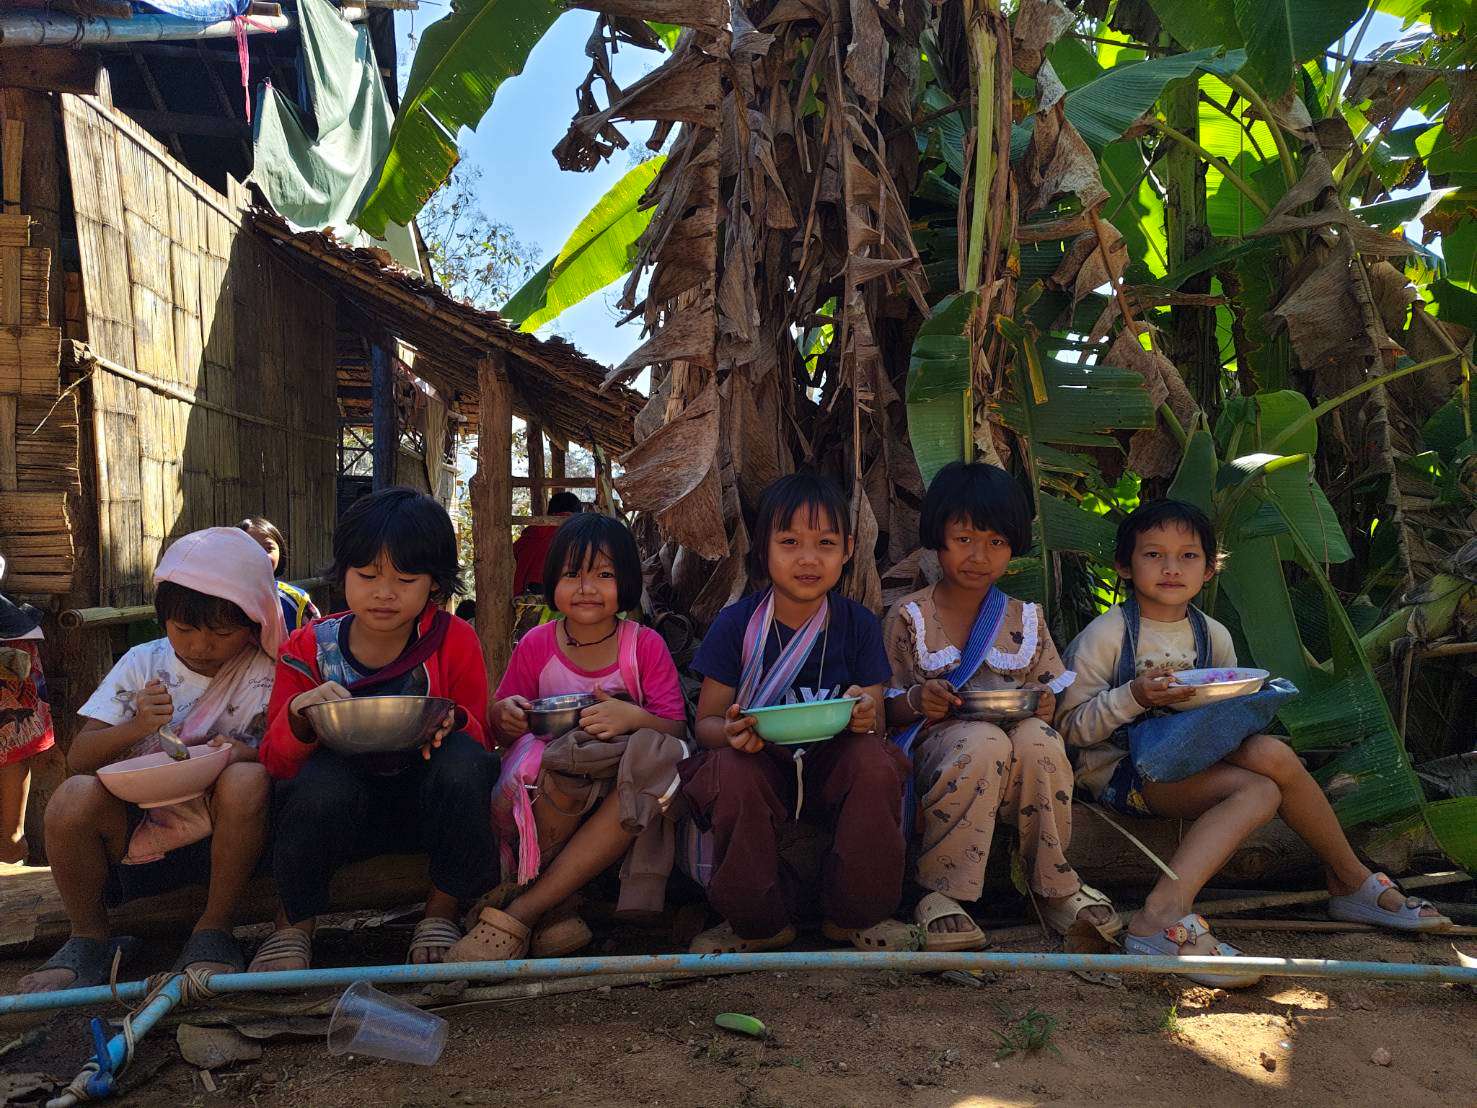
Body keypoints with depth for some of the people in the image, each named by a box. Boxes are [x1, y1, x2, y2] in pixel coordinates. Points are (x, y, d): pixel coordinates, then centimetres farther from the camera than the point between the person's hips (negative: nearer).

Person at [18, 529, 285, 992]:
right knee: (73, 798, -27)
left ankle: (214, 928, -12)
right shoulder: (142, 664, 2)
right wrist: (136, 727, -24)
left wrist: (243, 753, -33)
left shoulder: (263, 675, -4)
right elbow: (78, 757, -4)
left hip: (221, 833, -2)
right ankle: (88, 937, 0)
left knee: (246, 780, -34)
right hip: (137, 829, 2)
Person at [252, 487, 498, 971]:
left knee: (462, 759, -33)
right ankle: (294, 922, -4)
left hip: (428, 803, 0)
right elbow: (275, 764, -5)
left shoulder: (455, 641, -6)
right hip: (340, 807, 1)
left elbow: (479, 738, -5)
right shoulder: (308, 649, -4)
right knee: (323, 777, -34)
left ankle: (442, 912, -8)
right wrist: (298, 717, -27)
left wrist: (451, 724, -29)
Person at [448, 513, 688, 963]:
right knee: (560, 759, -37)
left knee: (657, 757, -35)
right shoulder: (536, 645, 4)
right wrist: (506, 716, -16)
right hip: (542, 791, -1)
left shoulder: (646, 645, 1)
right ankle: (556, 909, -16)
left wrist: (633, 717, -26)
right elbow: (501, 731, 10)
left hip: (619, 790, 1)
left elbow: (676, 728, -3)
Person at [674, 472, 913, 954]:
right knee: (731, 771, -33)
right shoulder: (736, 624, -5)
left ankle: (854, 916, -7)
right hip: (758, 761, -1)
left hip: (832, 764, 1)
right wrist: (730, 732, -27)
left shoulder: (858, 624, -2)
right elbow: (706, 722, -3)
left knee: (875, 762, -30)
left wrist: (866, 716, -26)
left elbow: (875, 716, 0)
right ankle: (760, 922, -9)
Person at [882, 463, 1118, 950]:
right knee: (983, 742, -37)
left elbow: (1049, 698, 14)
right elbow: (888, 708, 2)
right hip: (937, 748, -2)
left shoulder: (1026, 619, 12)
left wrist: (1042, 707, -10)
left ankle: (1054, 885, -13)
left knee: (1039, 739, -33)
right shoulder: (909, 617, 3)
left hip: (1017, 766, 3)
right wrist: (917, 702, -20)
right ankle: (941, 892, -24)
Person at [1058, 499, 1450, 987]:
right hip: (1118, 768, -6)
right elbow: (1072, 726, -10)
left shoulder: (1214, 636, 9)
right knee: (1259, 789, -27)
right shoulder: (1105, 635, -8)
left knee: (1269, 752, -26)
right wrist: (1133, 697, -24)